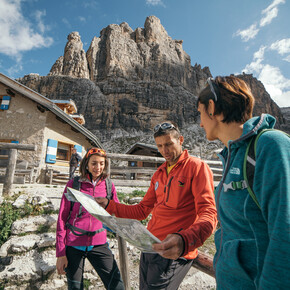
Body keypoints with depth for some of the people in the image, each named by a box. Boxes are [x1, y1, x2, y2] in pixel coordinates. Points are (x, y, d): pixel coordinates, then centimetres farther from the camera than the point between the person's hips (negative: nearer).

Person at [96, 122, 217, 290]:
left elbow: (209, 214, -18)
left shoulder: (197, 167, -8)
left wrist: (184, 241, -36)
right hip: (149, 248, 7)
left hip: (173, 253, -7)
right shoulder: (159, 174, 15)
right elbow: (142, 210, 15)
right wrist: (109, 205, 6)